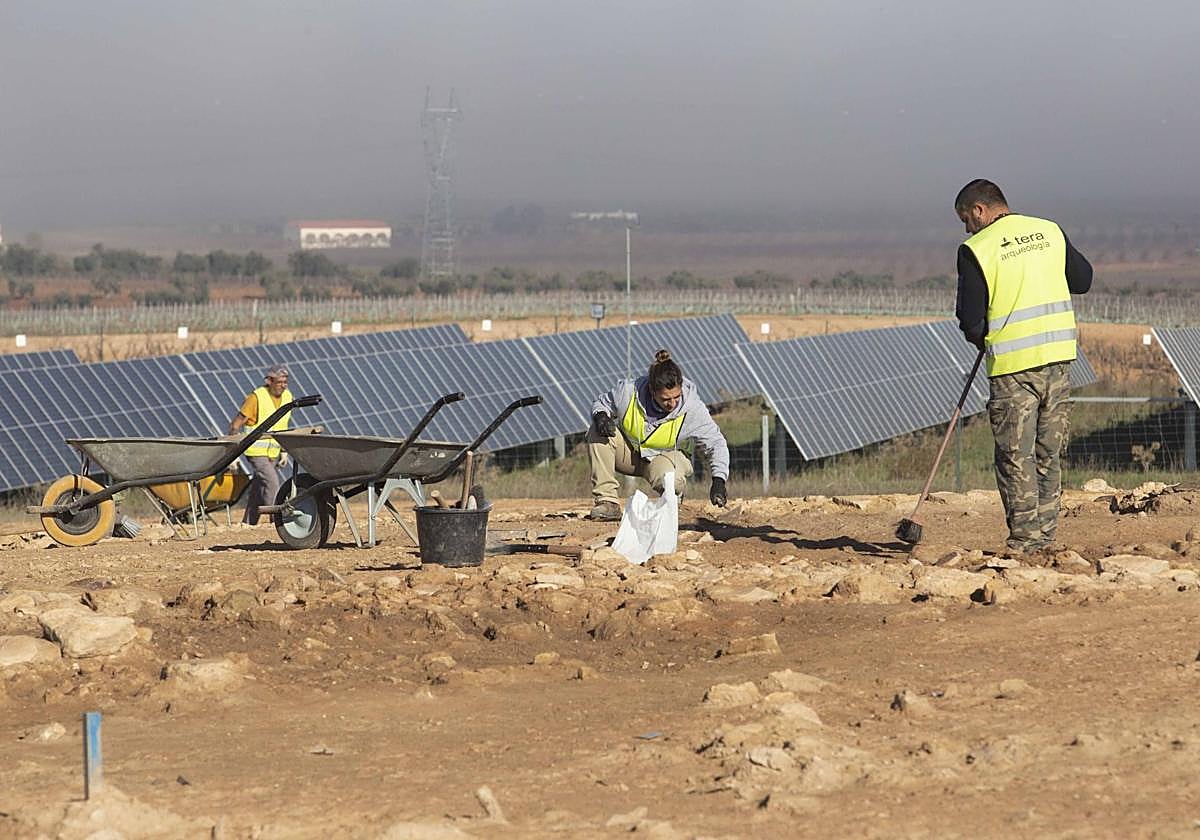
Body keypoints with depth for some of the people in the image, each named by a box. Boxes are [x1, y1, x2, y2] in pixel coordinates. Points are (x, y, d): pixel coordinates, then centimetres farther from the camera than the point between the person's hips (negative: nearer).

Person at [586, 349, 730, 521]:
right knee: (598, 432, -30)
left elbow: (715, 443, -15)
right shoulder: (628, 391, -25)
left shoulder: (692, 408, -25)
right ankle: (608, 502, -27)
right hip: (626, 452, 2)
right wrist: (601, 415, -28)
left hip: (661, 457, -2)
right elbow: (602, 402, -3)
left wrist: (718, 481, -27)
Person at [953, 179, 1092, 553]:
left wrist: (979, 339, 14)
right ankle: (1045, 533, 15)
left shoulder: (976, 249, -7)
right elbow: (1083, 280, 13)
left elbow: (970, 316, -7)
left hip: (1013, 362, -5)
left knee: (1016, 455, 1)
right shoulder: (1050, 231, 7)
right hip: (1059, 354, 5)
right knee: (1049, 452, 13)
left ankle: (1024, 538, -3)